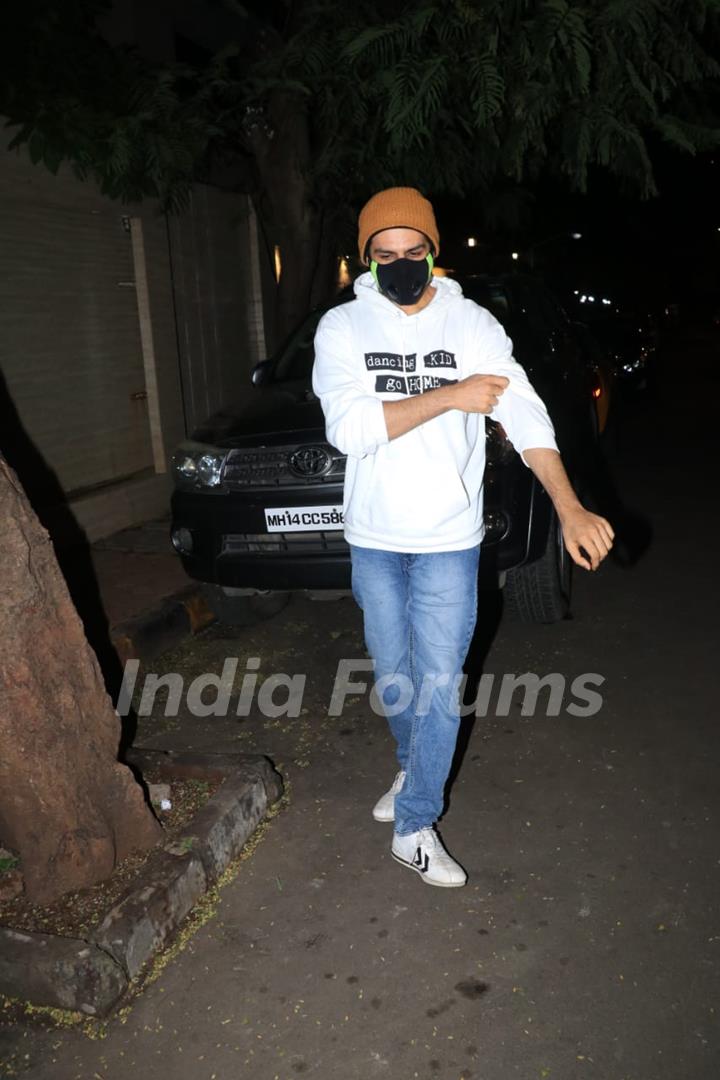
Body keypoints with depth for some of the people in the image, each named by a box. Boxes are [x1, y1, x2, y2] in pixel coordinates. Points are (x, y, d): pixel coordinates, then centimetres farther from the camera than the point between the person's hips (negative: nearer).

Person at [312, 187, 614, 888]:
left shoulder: (473, 325, -5)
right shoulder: (342, 327, -5)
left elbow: (524, 414, -15)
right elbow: (348, 427, -19)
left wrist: (569, 508, -29)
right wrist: (449, 396, -22)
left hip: (448, 542, -1)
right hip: (373, 539, 2)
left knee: (438, 685, 2)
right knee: (392, 675, 17)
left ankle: (414, 826, 18)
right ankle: (413, 769, 45)